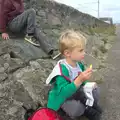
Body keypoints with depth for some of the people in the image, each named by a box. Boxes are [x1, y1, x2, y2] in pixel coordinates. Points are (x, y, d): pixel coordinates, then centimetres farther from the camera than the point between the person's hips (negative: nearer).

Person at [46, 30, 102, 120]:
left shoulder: (79, 63, -7)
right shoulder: (62, 69, -32)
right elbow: (64, 92, -41)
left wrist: (88, 84, -11)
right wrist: (79, 80, -49)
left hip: (75, 92, 7)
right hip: (63, 98, -7)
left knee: (95, 89, 1)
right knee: (76, 109, -32)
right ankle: (86, 110, -1)